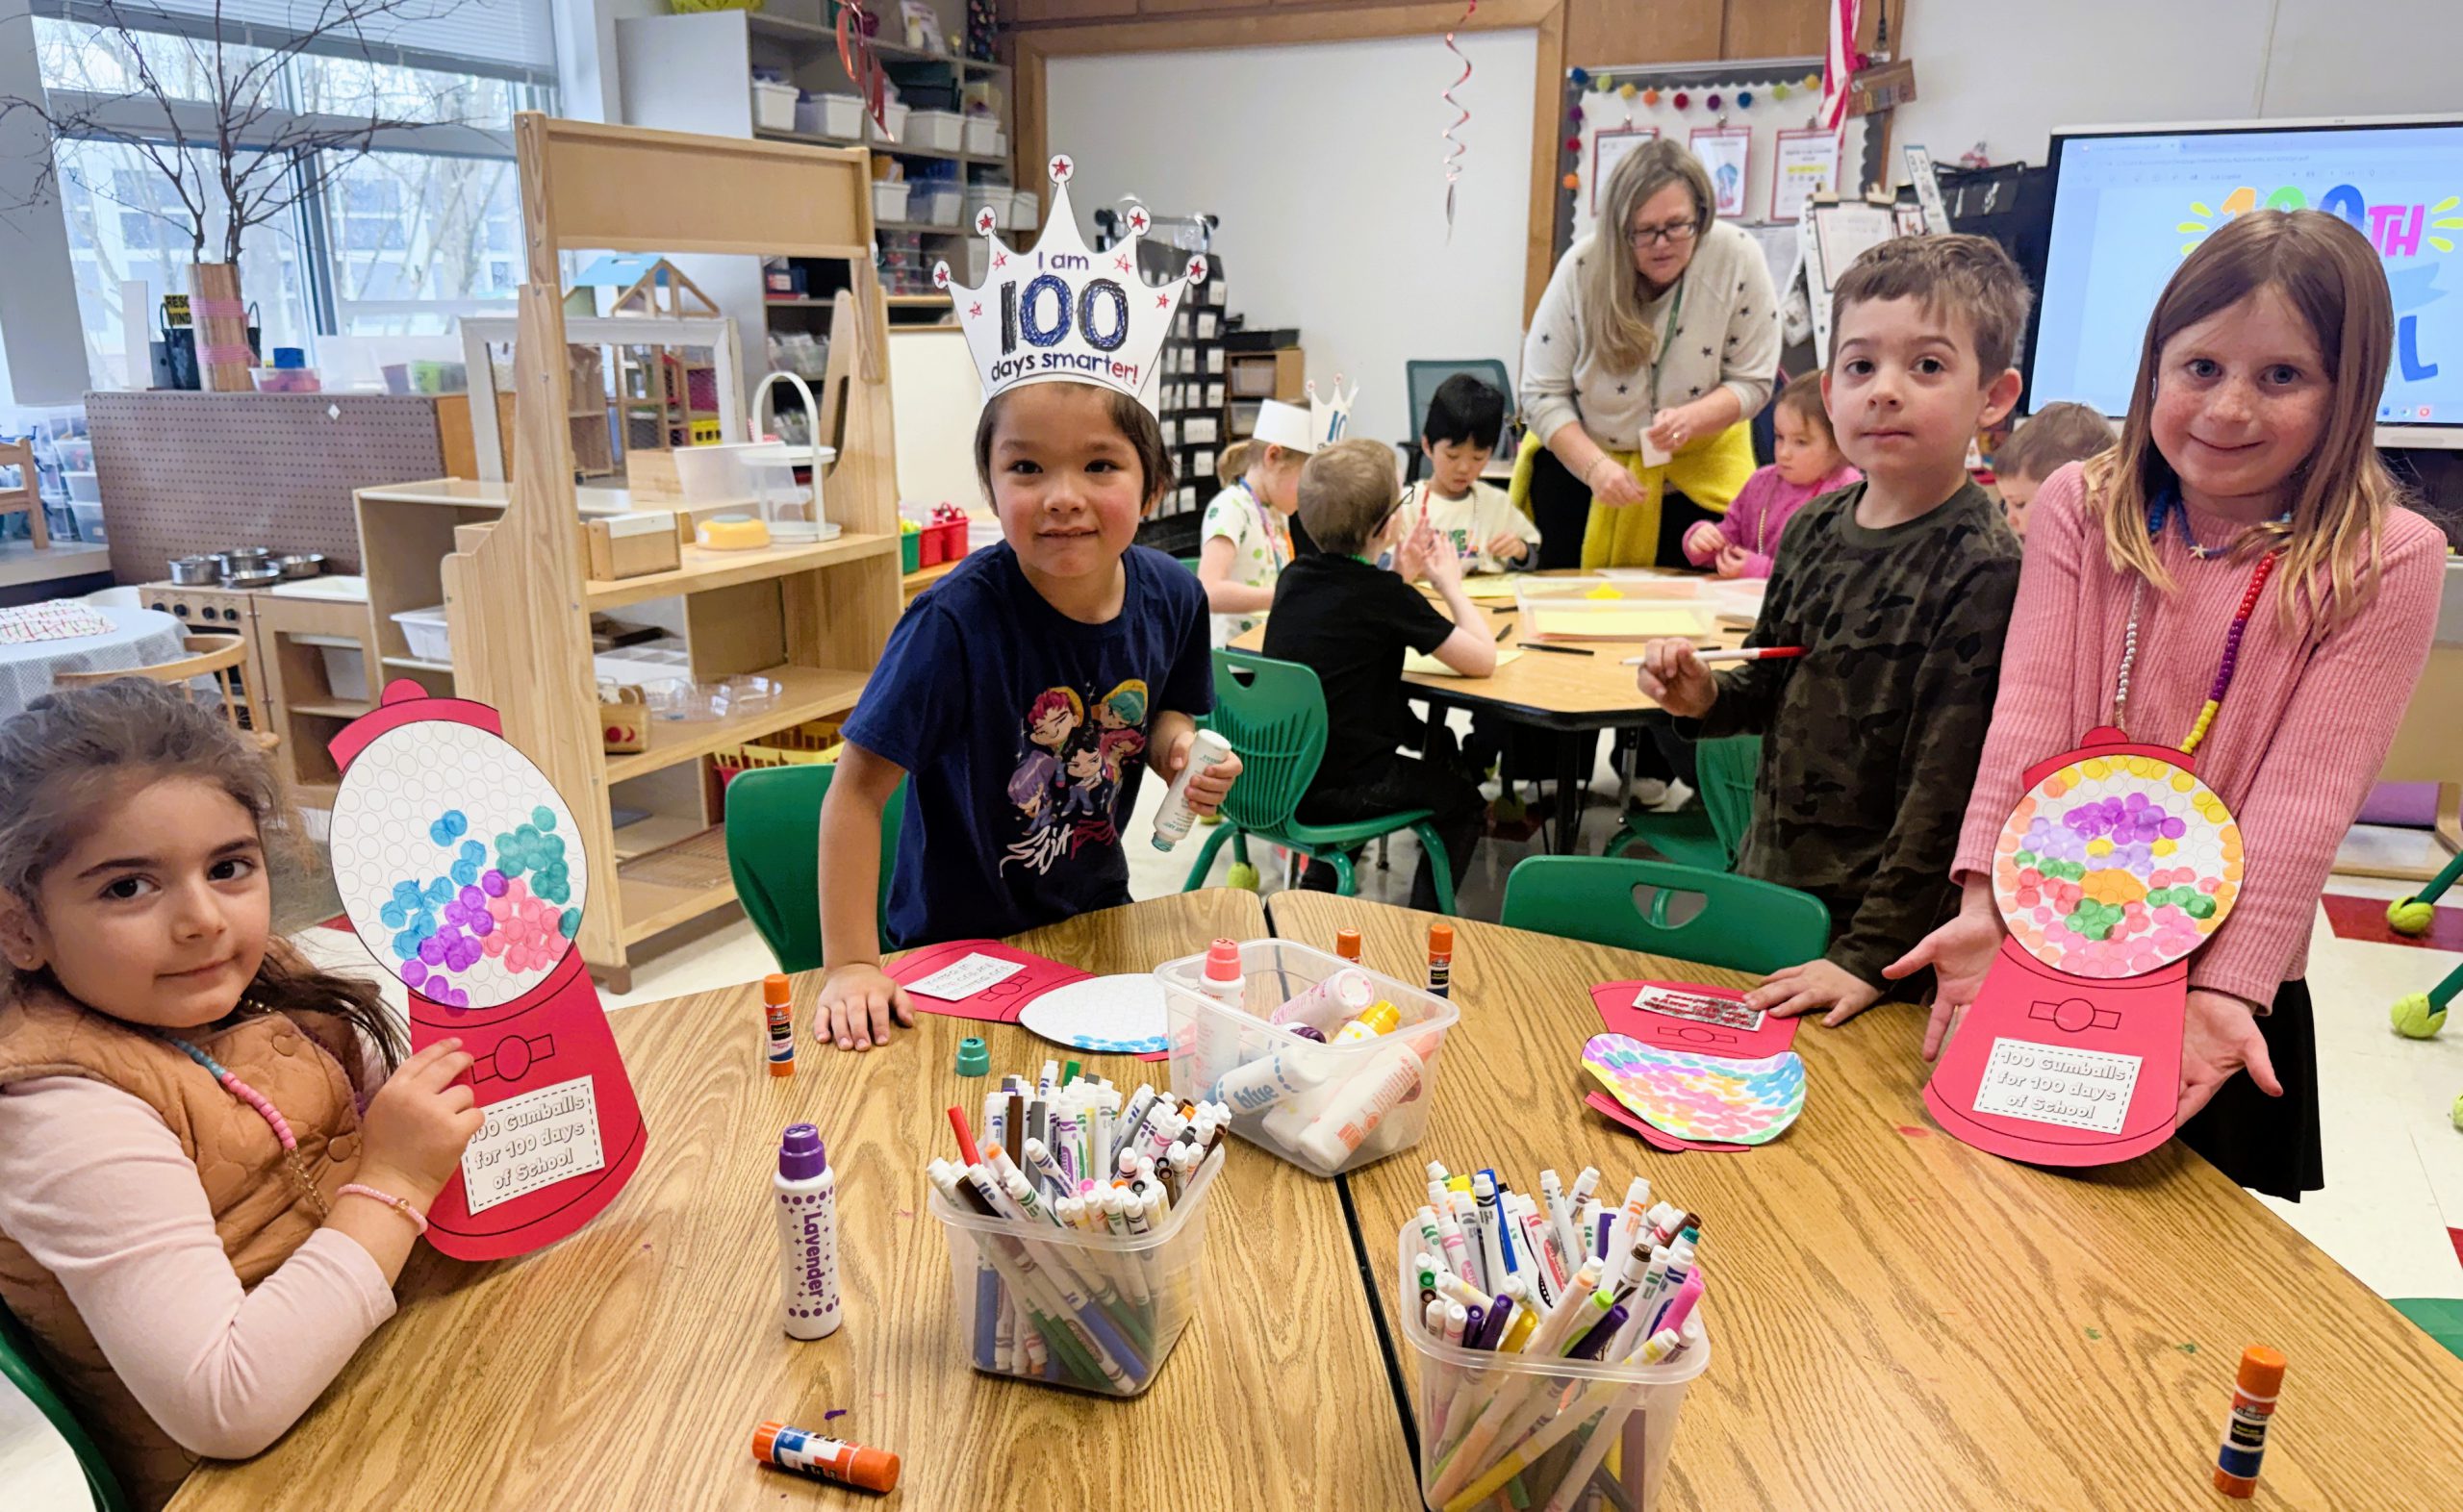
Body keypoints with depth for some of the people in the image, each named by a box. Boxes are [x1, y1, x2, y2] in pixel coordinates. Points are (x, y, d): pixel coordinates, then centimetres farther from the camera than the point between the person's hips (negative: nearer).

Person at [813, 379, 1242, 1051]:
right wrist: (851, 965, -26)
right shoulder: (958, 619, -31)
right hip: (958, 939, -5)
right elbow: (859, 790, -26)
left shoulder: (1171, 596, -14)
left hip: (1096, 911, 5)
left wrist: (1177, 743, -16)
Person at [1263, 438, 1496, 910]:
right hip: (1338, 790, -7)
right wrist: (1449, 583, 1)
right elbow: (1483, 660, -12)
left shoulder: (1294, 577, 1)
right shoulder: (1385, 593, -18)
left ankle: (1317, 887, 33)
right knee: (1463, 800, 16)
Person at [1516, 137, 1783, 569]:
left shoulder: (1738, 258, -16)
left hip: (1697, 469, 0)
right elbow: (1542, 392, -13)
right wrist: (1595, 466, -26)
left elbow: (1752, 382, -10)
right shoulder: (1582, 267, -16)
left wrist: (1691, 419, -30)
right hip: (1577, 460, 0)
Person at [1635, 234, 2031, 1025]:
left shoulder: (1984, 572, -17)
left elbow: (1946, 790, -20)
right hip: (1764, 883, 6)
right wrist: (1706, 697, -6)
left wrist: (1869, 954, -21)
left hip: (1886, 924, -6)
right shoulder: (1813, 528, 1)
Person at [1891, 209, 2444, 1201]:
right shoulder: (2081, 505, -1)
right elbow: (2028, 711, -11)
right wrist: (1985, 904, -22)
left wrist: (2223, 987, -25)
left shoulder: (2385, 561, -8)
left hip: (2229, 993, -1)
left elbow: (2305, 795, -15)